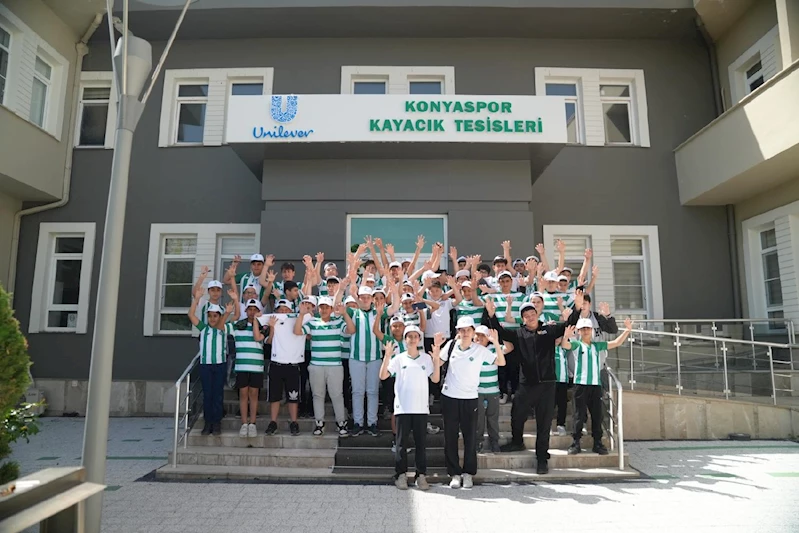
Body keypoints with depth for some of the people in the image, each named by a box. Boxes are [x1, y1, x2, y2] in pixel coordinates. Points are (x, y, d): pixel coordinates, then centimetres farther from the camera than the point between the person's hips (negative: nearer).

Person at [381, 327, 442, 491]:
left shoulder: (426, 358, 6)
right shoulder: (398, 358, 2)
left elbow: (435, 379, -1)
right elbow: (383, 376, -6)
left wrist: (437, 358, -9)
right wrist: (387, 357, -18)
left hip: (421, 408, 1)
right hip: (403, 408, -1)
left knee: (421, 443, 6)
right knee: (402, 443, 4)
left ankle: (421, 475, 15)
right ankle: (401, 474, 15)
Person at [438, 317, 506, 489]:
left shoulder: (480, 350, -4)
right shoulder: (451, 345, -1)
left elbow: (501, 362, -6)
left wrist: (496, 343, -19)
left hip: (469, 399, -1)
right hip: (449, 397, 1)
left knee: (470, 438, 5)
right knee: (450, 437, 6)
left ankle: (468, 473, 21)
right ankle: (454, 473, 19)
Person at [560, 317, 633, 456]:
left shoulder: (597, 345, 13)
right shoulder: (577, 344, 2)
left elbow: (616, 343, 13)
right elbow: (564, 345, -18)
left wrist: (627, 330, 1)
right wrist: (566, 335, -39)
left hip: (596, 384, 4)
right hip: (581, 384, -4)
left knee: (597, 415, 7)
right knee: (580, 415, -2)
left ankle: (598, 443, 16)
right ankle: (576, 443, 4)